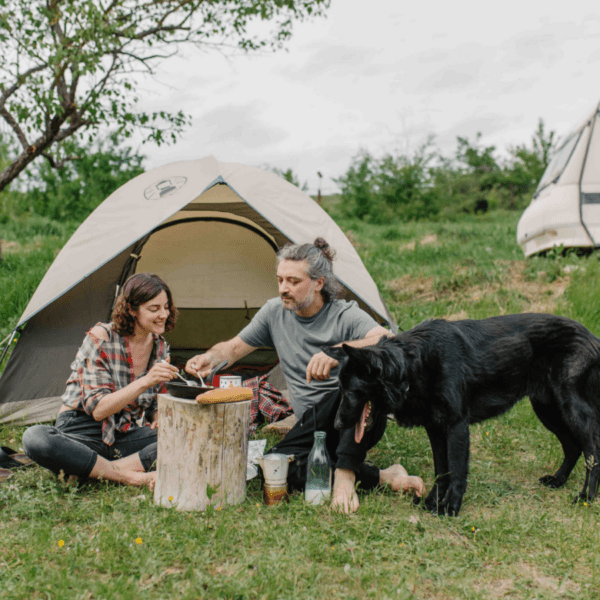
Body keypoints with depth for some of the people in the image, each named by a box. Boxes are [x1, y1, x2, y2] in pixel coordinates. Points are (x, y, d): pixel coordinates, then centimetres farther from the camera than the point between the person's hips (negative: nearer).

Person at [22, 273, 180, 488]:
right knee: (35, 438, -37)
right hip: (81, 434, -4)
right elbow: (98, 409, -21)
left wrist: (159, 421, -9)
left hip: (125, 435, 5)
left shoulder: (160, 347, 2)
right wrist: (145, 382, -32)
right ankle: (130, 476, -34)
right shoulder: (100, 339, -15)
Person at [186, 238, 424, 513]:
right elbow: (234, 348, 15)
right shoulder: (274, 311, 4)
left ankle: (345, 475, -32)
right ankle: (381, 476, -19)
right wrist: (210, 358, -8)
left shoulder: (346, 315, -12)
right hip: (313, 425, 4)